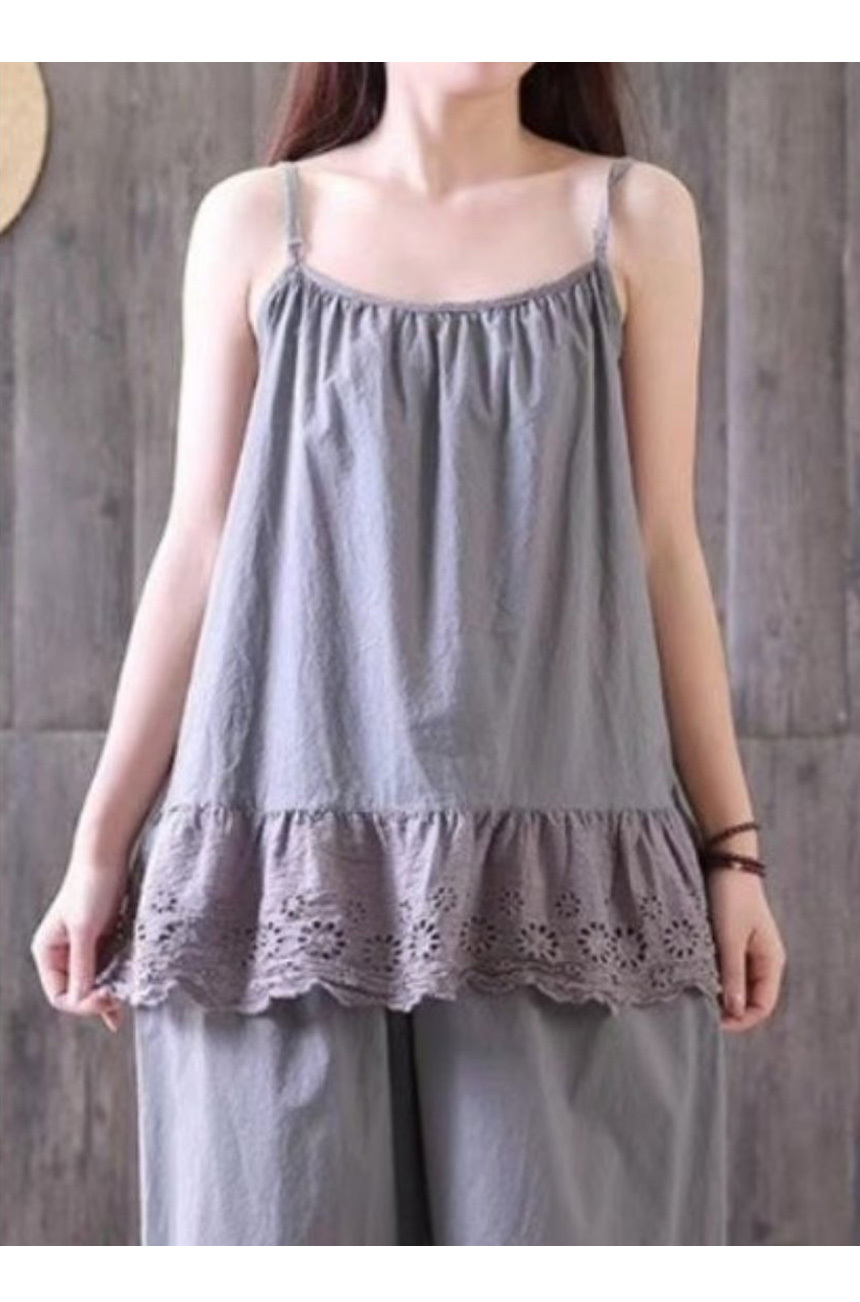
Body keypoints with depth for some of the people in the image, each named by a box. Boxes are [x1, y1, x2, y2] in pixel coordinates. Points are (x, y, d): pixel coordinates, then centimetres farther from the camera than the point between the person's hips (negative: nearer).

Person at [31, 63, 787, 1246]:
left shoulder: (637, 217, 8)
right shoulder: (254, 222, 8)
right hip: (293, 856, 0)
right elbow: (199, 551, 8)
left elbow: (662, 552, 8)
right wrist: (100, 840, 5)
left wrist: (732, 842, 4)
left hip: (555, 861, 0)